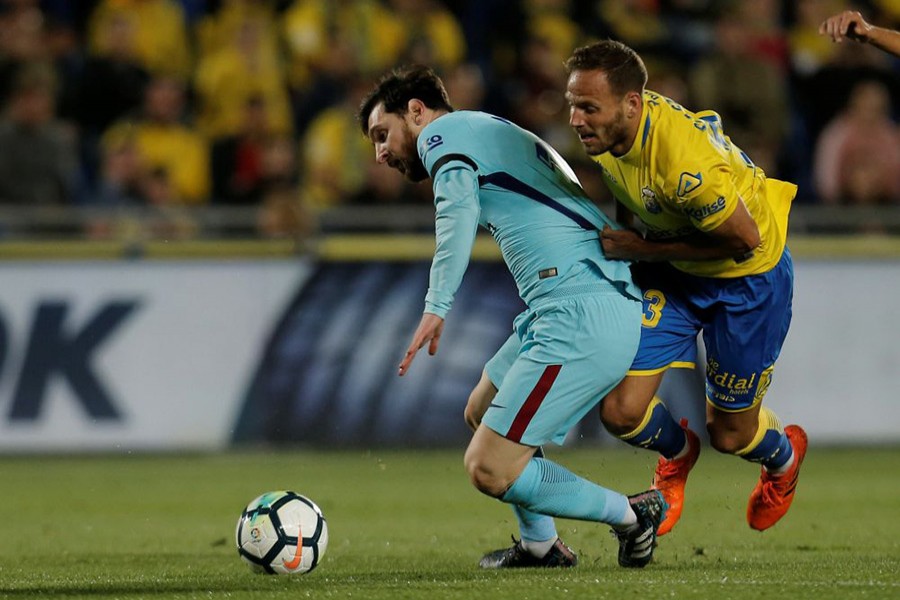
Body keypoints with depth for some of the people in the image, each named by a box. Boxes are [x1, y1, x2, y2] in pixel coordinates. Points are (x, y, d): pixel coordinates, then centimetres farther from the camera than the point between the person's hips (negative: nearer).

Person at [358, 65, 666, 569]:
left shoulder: (441, 133, 0)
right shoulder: (494, 130, 29)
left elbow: (459, 203, -20)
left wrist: (436, 306, -28)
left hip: (581, 314, -10)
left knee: (490, 470, -11)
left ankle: (631, 516, 3)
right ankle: (541, 546, 33)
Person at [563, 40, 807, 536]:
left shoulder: (686, 163, -40)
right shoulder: (606, 131, -16)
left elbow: (744, 239, -26)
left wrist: (644, 249, -24)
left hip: (747, 275, -6)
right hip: (672, 271, 6)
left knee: (729, 434, 9)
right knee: (620, 413, -5)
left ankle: (784, 455, 47)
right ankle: (677, 451, 31)